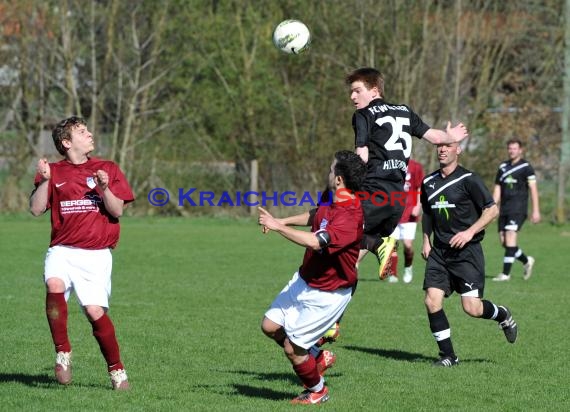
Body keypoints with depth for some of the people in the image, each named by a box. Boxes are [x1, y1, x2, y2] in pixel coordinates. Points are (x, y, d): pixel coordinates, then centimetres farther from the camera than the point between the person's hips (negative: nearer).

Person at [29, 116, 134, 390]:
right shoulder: (54, 172, 10)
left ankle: (116, 369, 7)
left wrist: (105, 188, -16)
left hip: (96, 254, 0)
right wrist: (45, 181, -11)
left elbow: (117, 211, 2)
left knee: (95, 311, -12)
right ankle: (62, 352, -16)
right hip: (62, 250, 0)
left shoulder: (108, 170, 9)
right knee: (54, 285, -30)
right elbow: (36, 209, 2)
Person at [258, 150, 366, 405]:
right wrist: (283, 221, 13)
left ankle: (317, 391, 24)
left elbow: (316, 242, -44)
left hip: (327, 295, -9)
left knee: (291, 348, -2)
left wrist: (278, 227, -37)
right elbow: (314, 217, 23)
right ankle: (315, 356, 31)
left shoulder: (349, 217, -32)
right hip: (304, 280, 9)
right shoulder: (332, 203, -2)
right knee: (270, 326, 11)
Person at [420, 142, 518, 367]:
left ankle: (503, 316, 24)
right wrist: (426, 239, 13)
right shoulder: (428, 182, 10)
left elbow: (492, 209, -7)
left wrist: (470, 232, -15)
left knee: (472, 308, -11)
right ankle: (447, 355, 5)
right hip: (438, 251, 5)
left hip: (467, 250, -5)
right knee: (432, 302, -9)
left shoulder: (468, 180, -7)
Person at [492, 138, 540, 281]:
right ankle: (527, 261, 25)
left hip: (518, 209, -6)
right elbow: (497, 189, 18)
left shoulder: (526, 167, -2)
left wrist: (536, 211, -10)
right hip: (504, 209, 6)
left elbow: (533, 189, -5)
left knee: (510, 237, -17)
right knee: (503, 241, 3)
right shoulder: (503, 167, 15)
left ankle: (506, 273, -17)